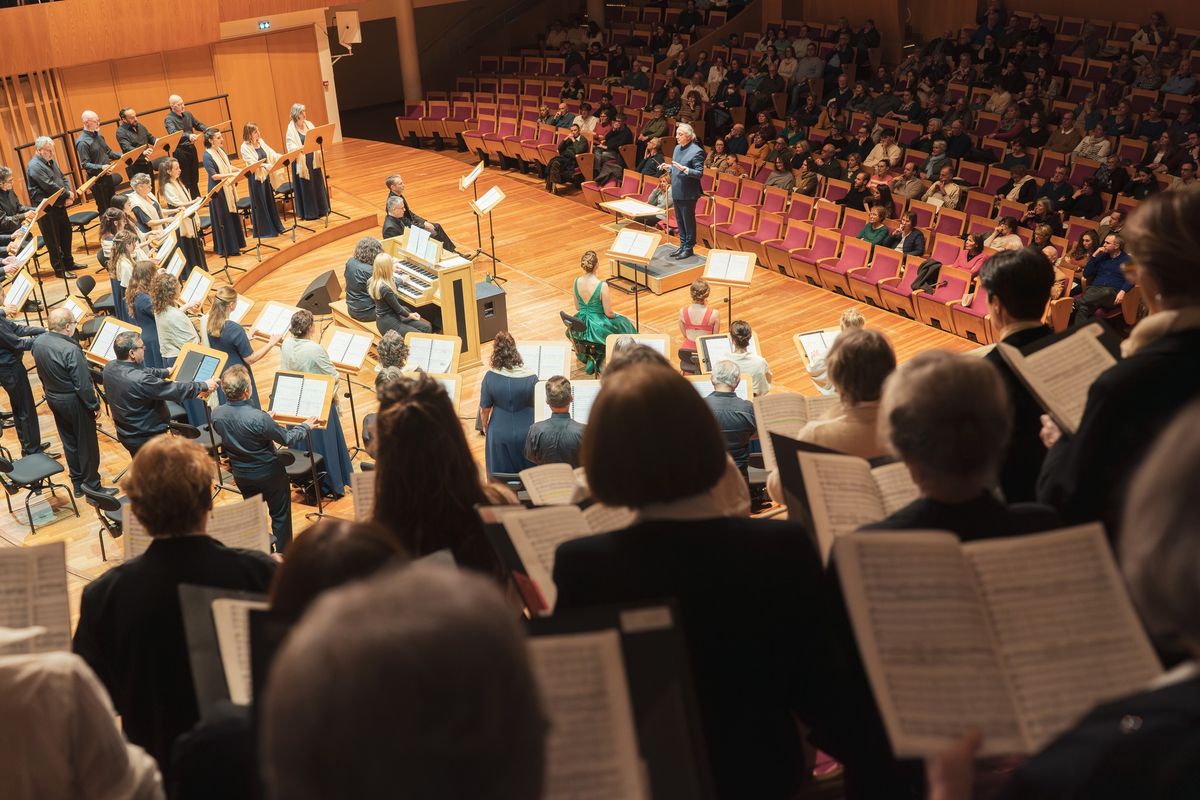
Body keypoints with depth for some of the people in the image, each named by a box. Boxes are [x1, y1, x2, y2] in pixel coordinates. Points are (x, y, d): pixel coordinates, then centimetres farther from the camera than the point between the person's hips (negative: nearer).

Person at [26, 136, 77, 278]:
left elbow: (63, 178, 14)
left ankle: (68, 263, 34)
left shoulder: (51, 161, 12)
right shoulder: (35, 166, -17)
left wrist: (68, 195, -4)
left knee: (66, 234, 19)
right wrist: (68, 194, -11)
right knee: (54, 241, 0)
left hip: (59, 205, 9)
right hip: (46, 209, -9)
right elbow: (50, 187, -24)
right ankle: (60, 270, 8)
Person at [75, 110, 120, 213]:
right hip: (96, 180, -8)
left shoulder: (98, 135, 7)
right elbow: (85, 164, -21)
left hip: (107, 176, 8)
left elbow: (108, 152, 18)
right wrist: (101, 167, -34)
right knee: (104, 209, 1)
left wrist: (121, 156, 2)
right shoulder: (82, 142, -18)